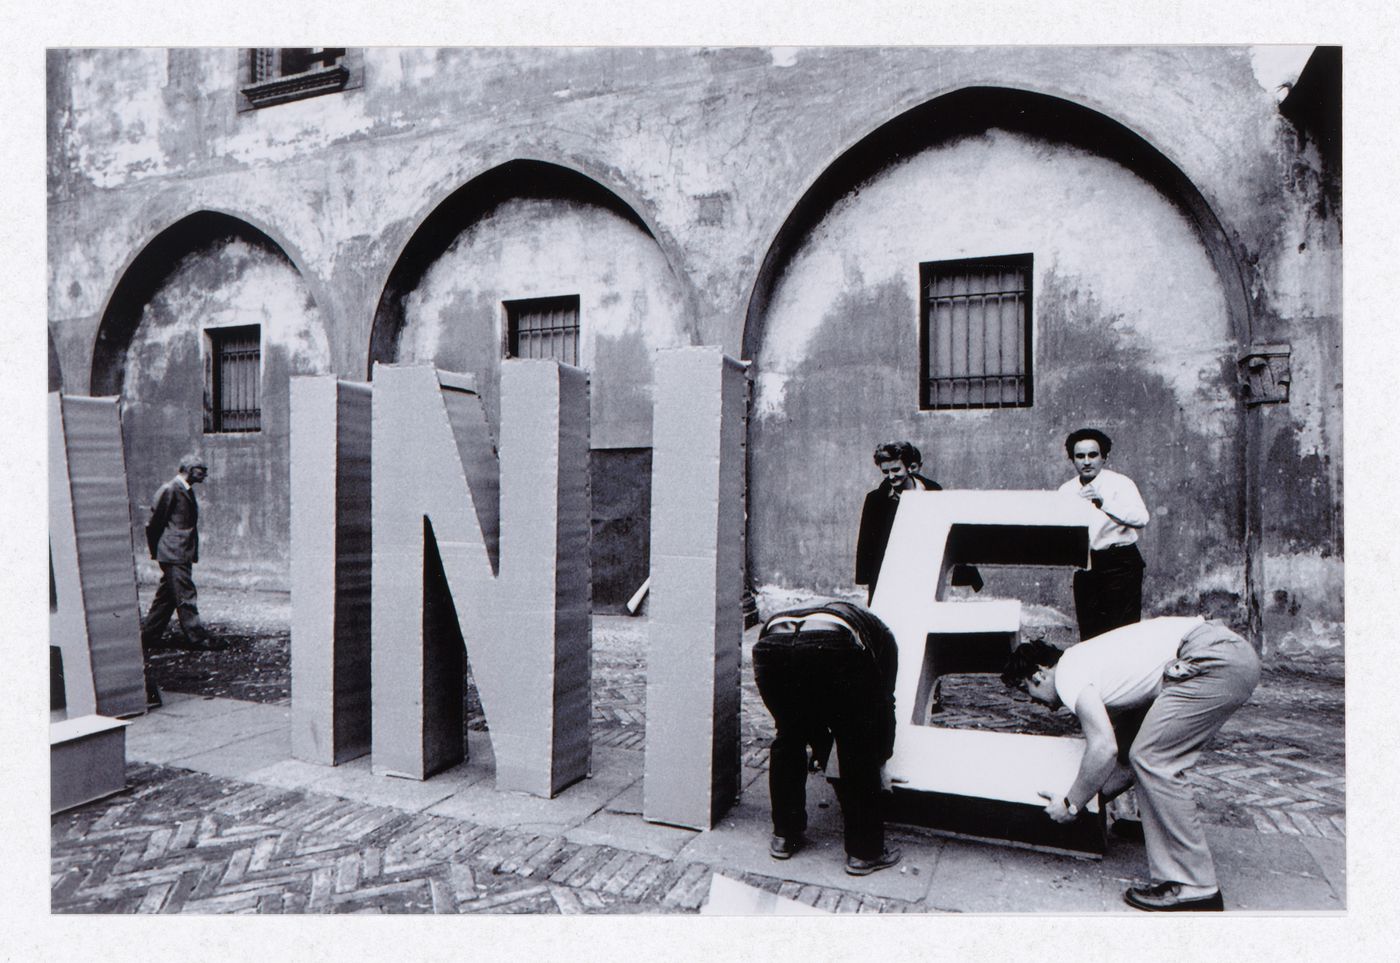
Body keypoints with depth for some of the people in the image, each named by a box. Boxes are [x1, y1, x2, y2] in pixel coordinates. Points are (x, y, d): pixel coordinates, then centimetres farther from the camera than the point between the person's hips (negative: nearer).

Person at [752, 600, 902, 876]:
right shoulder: (878, 633, 37)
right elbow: (883, 702, 36)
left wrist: (821, 749, 60)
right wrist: (881, 759, 50)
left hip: (771, 649, 4)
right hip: (833, 652, -4)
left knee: (788, 740, 28)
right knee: (857, 752, 18)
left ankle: (784, 837, 38)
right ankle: (864, 852, 28)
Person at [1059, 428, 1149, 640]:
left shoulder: (1119, 483, -6)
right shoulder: (1066, 490, 9)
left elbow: (1141, 519, -22)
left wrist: (1103, 503, -33)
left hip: (1119, 565, -4)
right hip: (1085, 567, 5)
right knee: (1088, 635, 10)